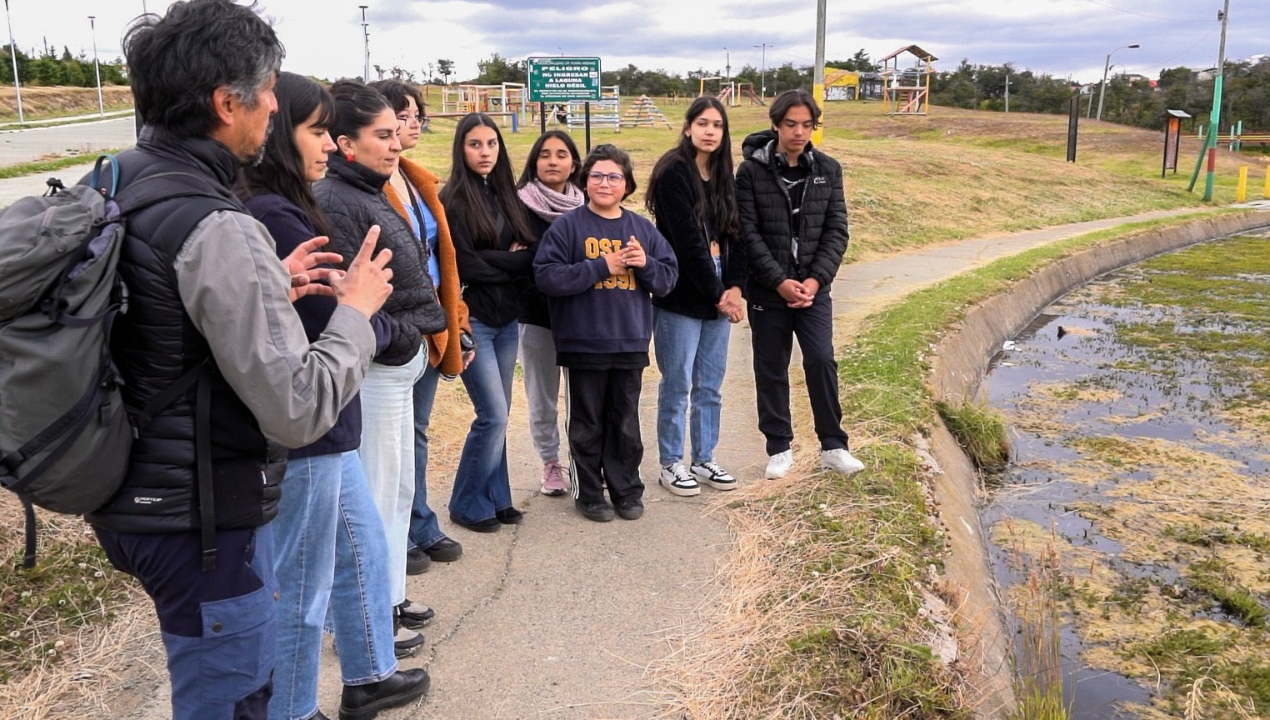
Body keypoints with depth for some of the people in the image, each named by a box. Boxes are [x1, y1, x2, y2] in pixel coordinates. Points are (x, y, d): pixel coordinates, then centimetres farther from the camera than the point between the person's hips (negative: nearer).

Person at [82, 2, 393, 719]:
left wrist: (267, 289, 8)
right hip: (200, 517, -9)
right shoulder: (219, 230, -25)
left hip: (134, 497, 9)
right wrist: (355, 311, -11)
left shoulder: (118, 183, 2)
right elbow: (299, 411, -25)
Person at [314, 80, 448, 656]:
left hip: (402, 361, 11)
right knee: (376, 495, 0)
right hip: (376, 367, -10)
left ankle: (389, 595, 34)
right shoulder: (334, 201, -17)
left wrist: (426, 333, 10)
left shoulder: (368, 193, 14)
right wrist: (395, 336, -16)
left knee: (398, 489, 19)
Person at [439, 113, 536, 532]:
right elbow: (467, 263, -16)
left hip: (506, 319, 6)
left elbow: (527, 253, 10)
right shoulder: (454, 200, -9)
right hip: (473, 319, -6)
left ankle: (496, 498, 23)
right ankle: (467, 505, 10)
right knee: (493, 416, -7)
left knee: (498, 415, 11)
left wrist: (518, 259, -11)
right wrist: (514, 261, -6)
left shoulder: (505, 195, 11)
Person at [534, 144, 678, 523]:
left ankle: (627, 491, 27)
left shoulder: (643, 229, 7)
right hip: (584, 344, -3)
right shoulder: (567, 226, -5)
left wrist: (646, 264, -14)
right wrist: (602, 267, -18)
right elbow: (547, 276, -15)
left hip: (631, 344, 3)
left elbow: (669, 276, 8)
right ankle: (589, 493, 23)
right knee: (588, 424, 9)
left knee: (625, 423, 14)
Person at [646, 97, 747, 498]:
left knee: (711, 385, 12)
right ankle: (671, 465, 15)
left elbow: (733, 236, 9)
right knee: (677, 385, 2)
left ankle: (704, 461, 24)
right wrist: (716, 294, -13)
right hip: (681, 297, -7)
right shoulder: (673, 172, -10)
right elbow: (687, 240, -15)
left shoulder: (722, 175, 12)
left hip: (719, 295, 7)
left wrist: (734, 287, -5)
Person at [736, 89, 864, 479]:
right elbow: (748, 233, -9)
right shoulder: (752, 171, -5)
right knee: (771, 369, 7)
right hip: (767, 289, -1)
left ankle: (833, 446, 7)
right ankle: (780, 448, 20)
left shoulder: (828, 169, 4)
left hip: (814, 286, 1)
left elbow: (836, 231, 1)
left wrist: (816, 279, -11)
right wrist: (780, 281, -14)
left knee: (822, 361, -7)